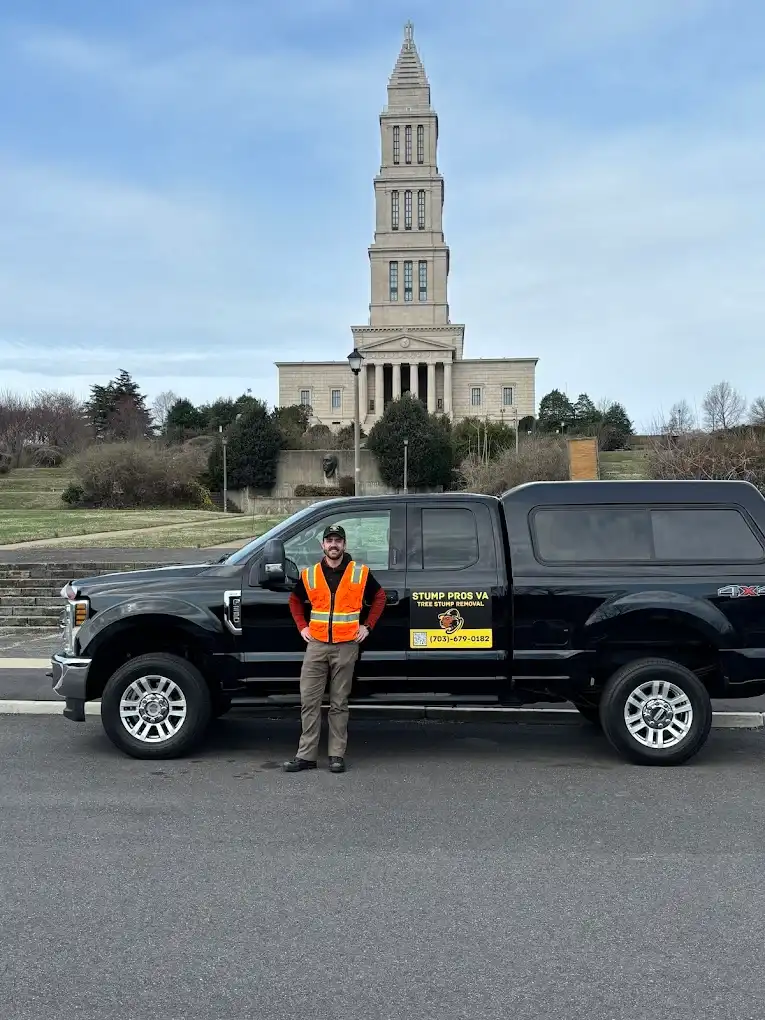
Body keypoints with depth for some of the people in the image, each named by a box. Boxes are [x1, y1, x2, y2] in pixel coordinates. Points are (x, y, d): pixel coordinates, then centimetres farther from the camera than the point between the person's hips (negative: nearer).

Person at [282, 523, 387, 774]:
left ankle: (337, 755, 12)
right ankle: (306, 755, 8)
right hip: (316, 645, 2)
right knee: (309, 701, 0)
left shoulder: (360, 573, 1)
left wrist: (367, 626, 4)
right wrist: (302, 627, 9)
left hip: (346, 646, -2)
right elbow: (294, 601, 20)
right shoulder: (309, 574, 6)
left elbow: (379, 597, 12)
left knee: (339, 703, 4)